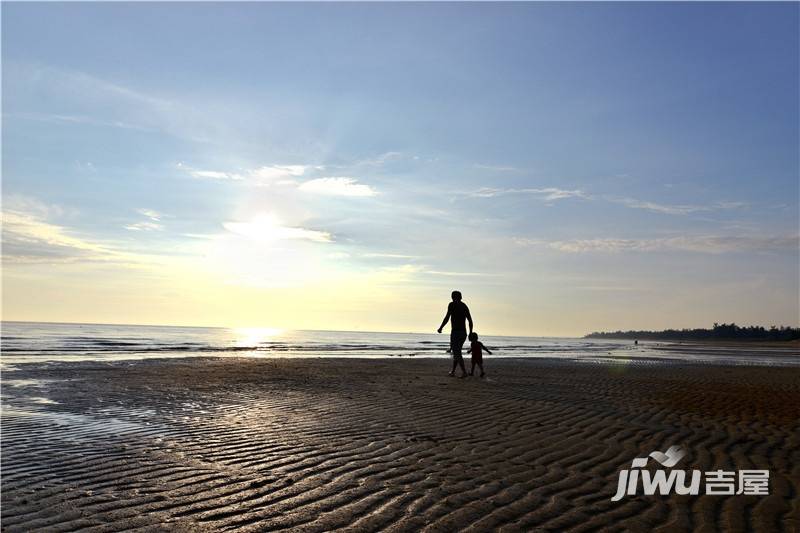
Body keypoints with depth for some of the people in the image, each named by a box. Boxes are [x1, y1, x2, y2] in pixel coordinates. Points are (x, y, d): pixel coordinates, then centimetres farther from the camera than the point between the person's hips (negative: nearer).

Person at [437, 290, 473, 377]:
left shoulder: (452, 305, -4)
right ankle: (453, 371, 24)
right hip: (463, 332, 7)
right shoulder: (464, 306, 14)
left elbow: (447, 317, -12)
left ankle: (464, 372, -18)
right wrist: (470, 333, 15)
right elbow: (470, 320, 11)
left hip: (455, 332, -7)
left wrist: (440, 328, -2)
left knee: (457, 353, -6)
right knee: (456, 351, 19)